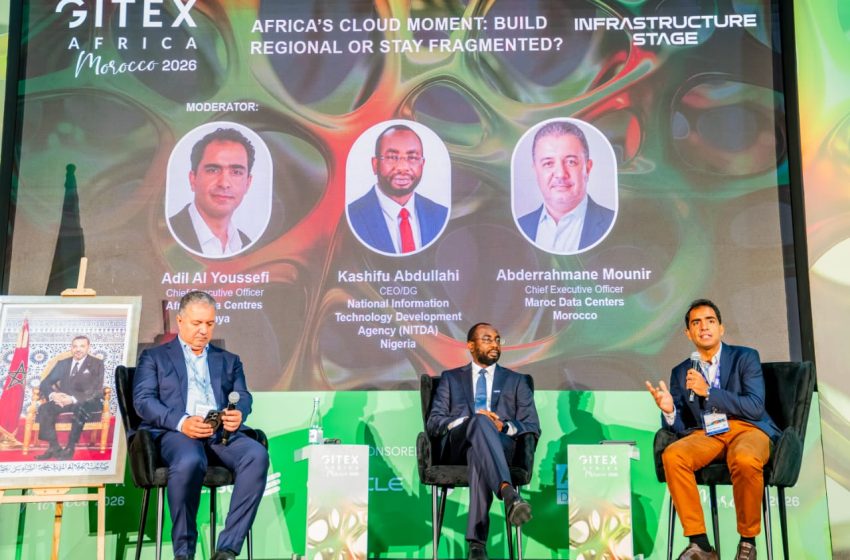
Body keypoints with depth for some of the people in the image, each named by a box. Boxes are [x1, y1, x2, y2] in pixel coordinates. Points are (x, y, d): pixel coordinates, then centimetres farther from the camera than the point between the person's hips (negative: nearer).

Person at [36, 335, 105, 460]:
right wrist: (52, 394, -21)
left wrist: (73, 399, -29)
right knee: (44, 408, -24)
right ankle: (54, 447, -20)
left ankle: (70, 448, -27)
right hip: (64, 400, 4)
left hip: (89, 402, -4)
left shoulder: (97, 364, -2)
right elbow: (45, 383, 5)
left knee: (80, 408, -38)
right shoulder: (62, 363, 12)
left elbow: (96, 390, -13)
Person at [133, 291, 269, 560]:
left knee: (258, 455, -30)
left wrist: (238, 414, -13)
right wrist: (181, 422, -15)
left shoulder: (229, 360, 26)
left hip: (222, 432, 3)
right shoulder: (154, 357, 18)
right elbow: (143, 400, 3)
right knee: (190, 462, -38)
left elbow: (243, 397, 14)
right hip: (176, 432, -3)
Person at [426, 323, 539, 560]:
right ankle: (509, 493, -57)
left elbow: (533, 427, 13)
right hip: (457, 446, 0)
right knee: (480, 421, -37)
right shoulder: (451, 378, 23)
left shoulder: (516, 381, 24)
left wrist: (504, 426, -10)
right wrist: (467, 421, -10)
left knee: (479, 455, -39)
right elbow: (433, 422, 10)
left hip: (500, 446, 1)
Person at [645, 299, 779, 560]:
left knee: (745, 460, -37)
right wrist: (668, 410, -15)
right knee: (672, 455, -28)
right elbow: (679, 426, 9)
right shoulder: (680, 372, 13)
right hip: (706, 433, 3)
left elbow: (755, 407, -9)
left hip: (747, 428, -3)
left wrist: (708, 391, -18)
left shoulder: (745, 357, 4)